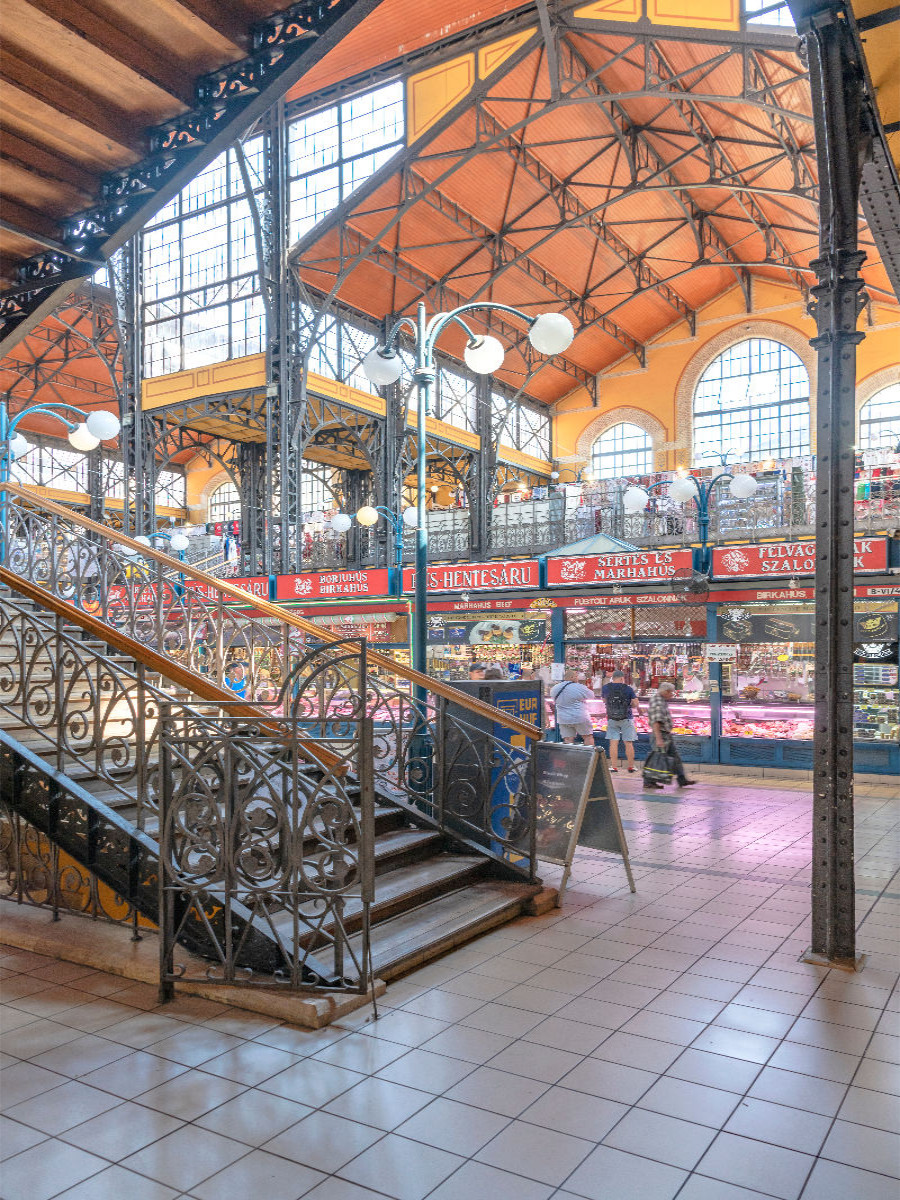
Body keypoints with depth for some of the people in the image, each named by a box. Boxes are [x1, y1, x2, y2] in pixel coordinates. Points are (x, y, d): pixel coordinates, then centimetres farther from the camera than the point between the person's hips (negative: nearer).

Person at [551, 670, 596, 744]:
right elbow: (591, 696, 1)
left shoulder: (555, 689, 5)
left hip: (563, 719, 5)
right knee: (588, 737, 8)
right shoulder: (579, 688, -12)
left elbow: (554, 700, 19)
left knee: (568, 740, 4)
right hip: (580, 718, -5)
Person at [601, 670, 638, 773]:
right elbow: (635, 704, -3)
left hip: (611, 719, 1)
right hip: (626, 719, -1)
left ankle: (614, 766, 1)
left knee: (613, 743, 3)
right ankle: (630, 767, 12)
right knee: (628, 743, 6)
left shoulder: (605, 688, -1)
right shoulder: (628, 689, -8)